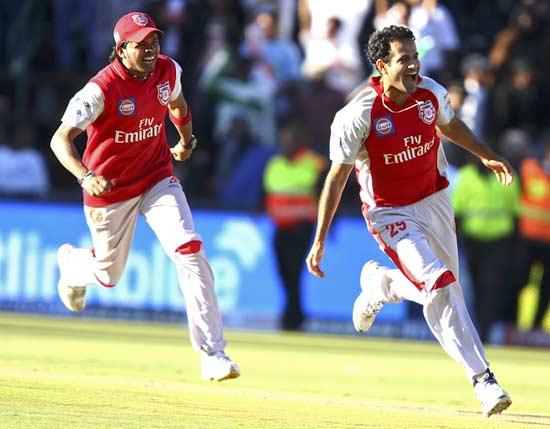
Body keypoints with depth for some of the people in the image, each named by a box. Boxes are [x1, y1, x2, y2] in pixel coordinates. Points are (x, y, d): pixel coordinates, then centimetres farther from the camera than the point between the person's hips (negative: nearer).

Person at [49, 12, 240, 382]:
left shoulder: (168, 71, -8)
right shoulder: (102, 89, -25)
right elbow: (61, 138, -31)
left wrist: (186, 141, 32)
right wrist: (86, 176, -47)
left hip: (158, 179, 3)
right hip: (109, 189, -3)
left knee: (190, 250, -19)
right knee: (109, 274, 14)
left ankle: (212, 353, -19)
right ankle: (71, 262, 54)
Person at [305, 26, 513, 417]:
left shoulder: (432, 94, -9)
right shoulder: (358, 115, -23)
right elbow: (337, 177, -14)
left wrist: (486, 156, 16)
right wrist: (320, 241, -14)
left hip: (435, 203, 6)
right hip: (390, 214, -6)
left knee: (444, 289, 15)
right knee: (439, 286, -21)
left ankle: (379, 283, 45)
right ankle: (482, 378, -17)